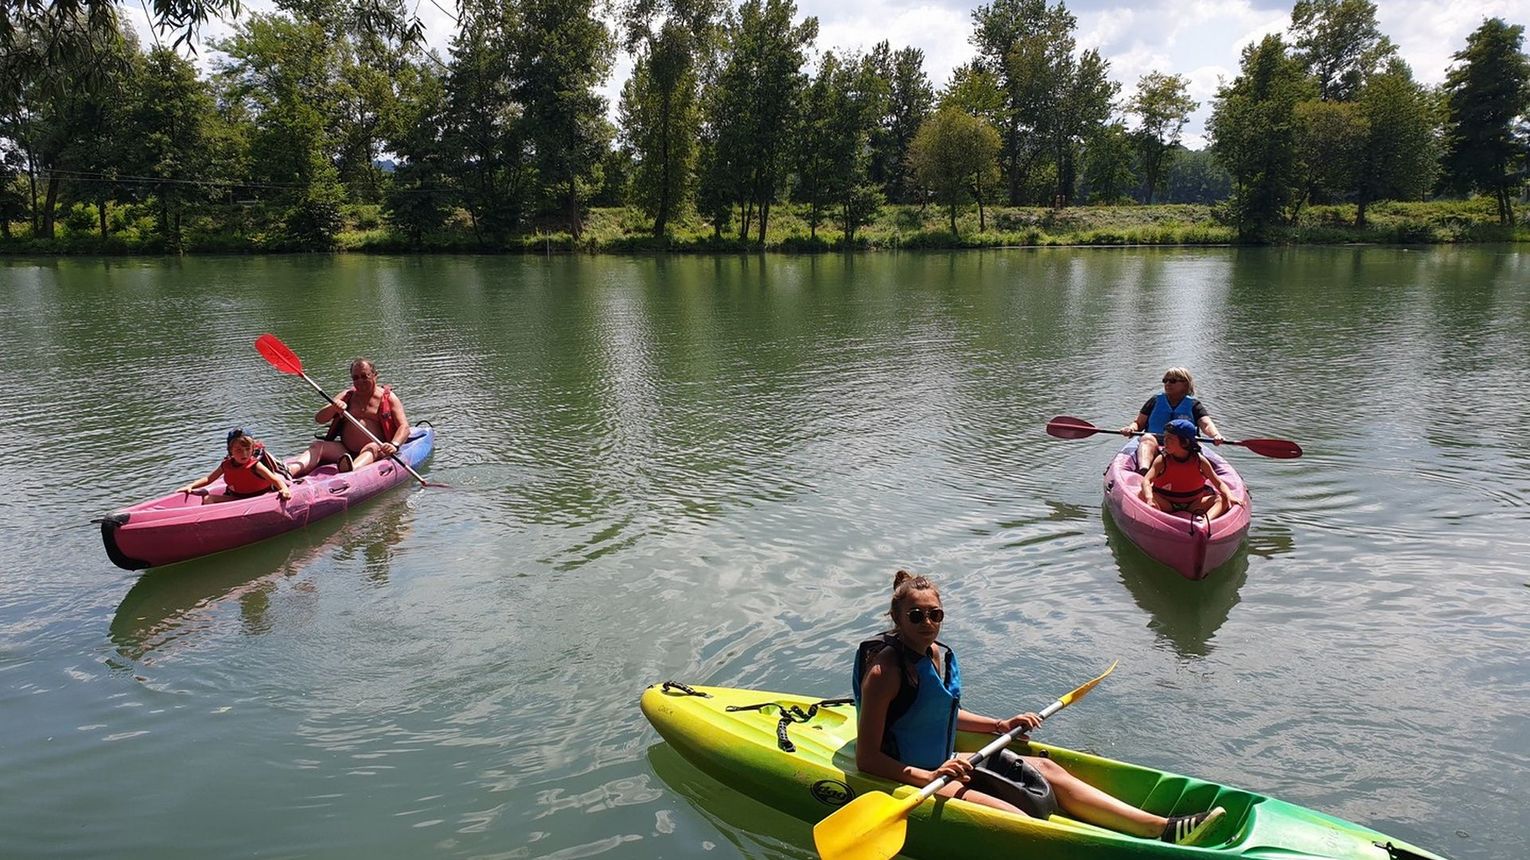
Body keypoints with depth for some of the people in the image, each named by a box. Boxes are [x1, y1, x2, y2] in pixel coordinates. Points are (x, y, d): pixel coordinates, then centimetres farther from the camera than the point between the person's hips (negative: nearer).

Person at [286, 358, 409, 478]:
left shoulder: (388, 398, 6)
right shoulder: (347, 396, 17)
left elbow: (404, 426, -6)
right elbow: (319, 419, 8)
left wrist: (394, 445, -27)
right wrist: (333, 408, -15)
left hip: (378, 452, -4)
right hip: (345, 451, 4)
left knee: (372, 447, -35)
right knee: (317, 446, -18)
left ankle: (352, 469, -68)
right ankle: (289, 471, -45)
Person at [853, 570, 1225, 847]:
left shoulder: (939, 654, 3)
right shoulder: (885, 669, -23)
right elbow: (867, 757, -24)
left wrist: (998, 725, 12)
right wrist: (929, 777, -33)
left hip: (944, 763, 10)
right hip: (909, 778, -10)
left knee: (1046, 770, 5)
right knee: (1014, 818, -25)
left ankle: (1162, 828, 2)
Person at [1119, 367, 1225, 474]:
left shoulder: (1193, 404, 16)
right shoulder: (1155, 401, 21)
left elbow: (1206, 424, -1)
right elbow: (1138, 424, 18)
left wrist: (1216, 435, -25)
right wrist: (1131, 428, -7)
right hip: (1156, 441, 0)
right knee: (1147, 438, -34)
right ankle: (1143, 471, -65)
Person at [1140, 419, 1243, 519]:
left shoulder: (1199, 460, -3)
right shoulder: (1162, 460, -8)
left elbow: (1218, 483, -1)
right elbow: (1146, 481, -22)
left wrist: (1229, 496, -22)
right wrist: (1149, 498, -43)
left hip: (1193, 505, 2)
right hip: (1166, 506, -2)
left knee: (1222, 499, -17)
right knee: (1142, 495, -28)